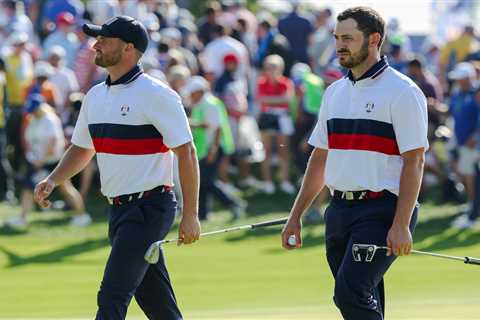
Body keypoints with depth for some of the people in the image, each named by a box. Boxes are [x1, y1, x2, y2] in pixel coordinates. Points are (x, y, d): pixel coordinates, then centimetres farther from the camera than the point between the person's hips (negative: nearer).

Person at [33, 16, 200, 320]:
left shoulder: (156, 95, -12)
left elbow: (187, 153, -13)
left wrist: (191, 215, -16)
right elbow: (81, 149, 24)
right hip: (119, 210, 8)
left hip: (150, 208, -8)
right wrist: (52, 181, 5)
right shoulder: (95, 96, 13)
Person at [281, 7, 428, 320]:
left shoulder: (402, 92, -7)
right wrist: (296, 216, 17)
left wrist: (401, 225, -20)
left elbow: (414, 161, -12)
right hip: (339, 209, 7)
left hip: (382, 211, -7)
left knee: (351, 293, -21)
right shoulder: (335, 92, 16)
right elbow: (320, 159, 22)